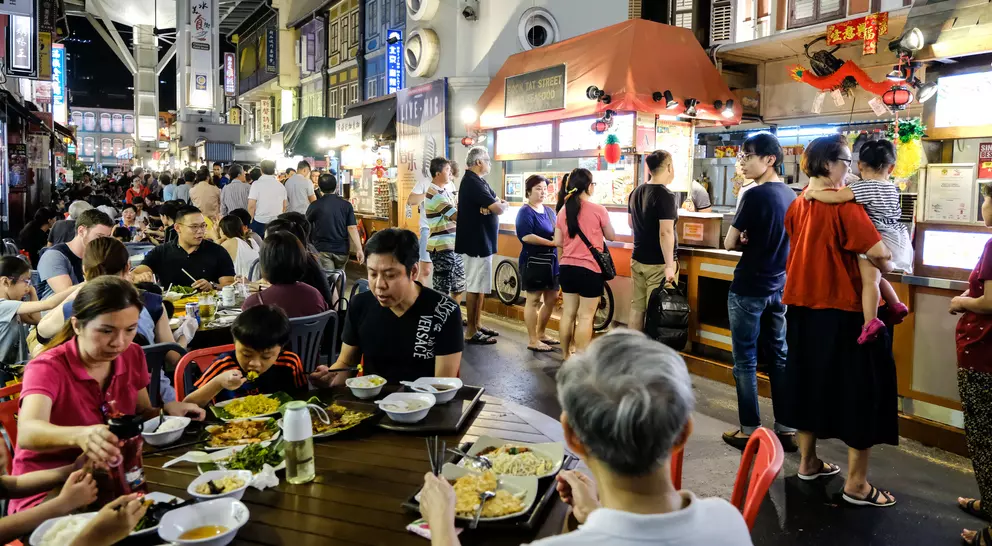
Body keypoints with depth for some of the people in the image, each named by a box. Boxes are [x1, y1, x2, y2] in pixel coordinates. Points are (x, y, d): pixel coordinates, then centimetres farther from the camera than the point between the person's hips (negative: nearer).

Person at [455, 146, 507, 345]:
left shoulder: (479, 182, 15)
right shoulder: (472, 182, -18)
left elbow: (496, 201, 13)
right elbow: (499, 208, -22)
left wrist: (494, 205, -10)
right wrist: (501, 205, 1)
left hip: (482, 240, 10)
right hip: (476, 242, -10)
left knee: (480, 286, 16)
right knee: (474, 287, -5)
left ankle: (477, 325, 25)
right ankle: (471, 332, 1)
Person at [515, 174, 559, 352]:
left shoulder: (549, 211, 15)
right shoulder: (525, 212, -9)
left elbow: (557, 233, 18)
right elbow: (526, 236, -22)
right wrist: (551, 242, -22)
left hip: (551, 260, 8)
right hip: (533, 260, -8)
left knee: (552, 298, 13)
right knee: (533, 300, -2)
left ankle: (541, 334, 28)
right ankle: (533, 341, 5)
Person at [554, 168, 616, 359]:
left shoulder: (563, 211, 4)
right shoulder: (598, 210, -11)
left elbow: (558, 242, 8)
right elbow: (611, 236, 2)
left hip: (567, 268, 5)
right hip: (590, 269, -5)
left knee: (568, 313, 12)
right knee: (585, 316, 0)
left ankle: (566, 356, 20)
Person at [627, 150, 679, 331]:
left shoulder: (636, 192, 8)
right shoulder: (666, 195, -16)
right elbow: (665, 233, -22)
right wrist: (669, 266, -22)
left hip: (637, 259, 7)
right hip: (658, 263, -7)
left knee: (637, 307, 11)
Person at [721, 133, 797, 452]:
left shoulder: (755, 195, -17)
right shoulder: (792, 196, 6)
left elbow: (729, 244, -13)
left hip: (749, 289, -7)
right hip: (779, 287, 7)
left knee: (745, 360, 2)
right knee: (779, 356, 12)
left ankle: (749, 431, 9)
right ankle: (787, 429, 18)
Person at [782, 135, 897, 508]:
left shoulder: (796, 206, 7)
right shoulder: (843, 204, -16)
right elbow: (878, 252, -21)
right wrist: (885, 268, -1)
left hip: (802, 306, 8)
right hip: (842, 309, -7)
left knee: (809, 380, 17)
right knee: (860, 390, 3)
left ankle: (808, 462, 28)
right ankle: (856, 484, 8)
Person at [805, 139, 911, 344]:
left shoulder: (863, 187, -11)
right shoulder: (893, 189, 13)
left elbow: (838, 197, -24)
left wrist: (813, 193, -13)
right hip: (895, 239, 8)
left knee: (870, 280, -16)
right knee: (876, 277, 26)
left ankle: (870, 323, -25)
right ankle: (896, 305, 23)